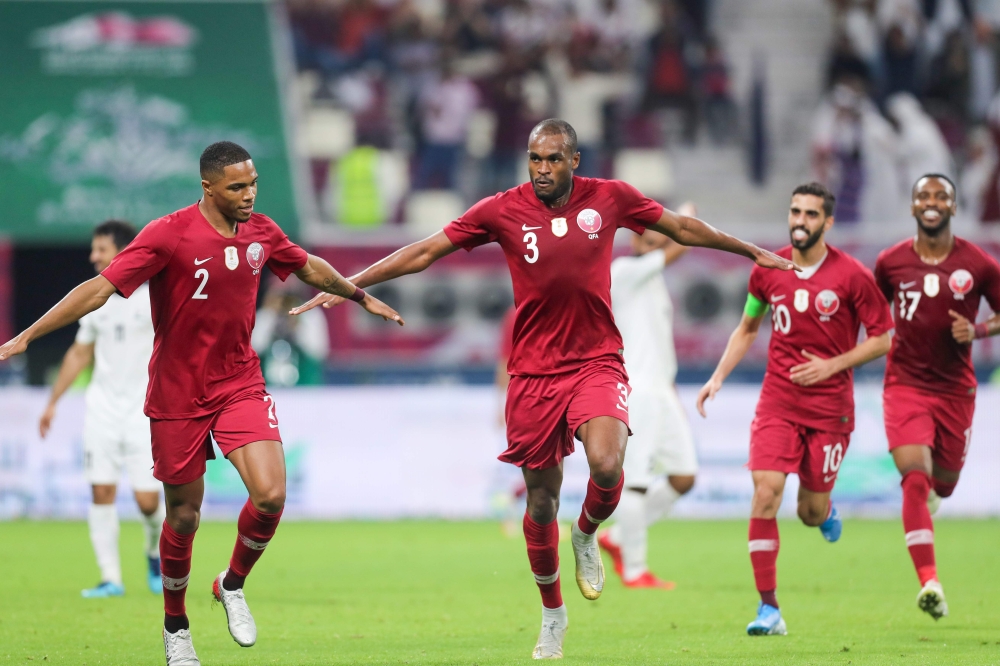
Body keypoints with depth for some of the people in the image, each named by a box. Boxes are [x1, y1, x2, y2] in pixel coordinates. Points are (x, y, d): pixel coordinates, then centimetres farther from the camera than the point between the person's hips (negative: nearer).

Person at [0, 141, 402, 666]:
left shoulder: (261, 232, 1)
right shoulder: (169, 235, -16)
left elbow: (310, 268, 22)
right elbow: (101, 287, -19)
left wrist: (359, 295, 37)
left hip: (240, 383, 3)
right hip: (177, 395, -3)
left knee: (271, 495, -17)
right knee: (184, 515, 6)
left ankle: (233, 585, 12)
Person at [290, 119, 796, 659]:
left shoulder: (610, 198, 0)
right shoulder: (503, 210, -3)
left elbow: (682, 228, 15)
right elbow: (425, 253, 2)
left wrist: (753, 252, 24)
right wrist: (347, 285, -1)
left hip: (597, 362, 0)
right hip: (533, 371, 0)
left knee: (606, 466, -27)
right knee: (540, 501, 6)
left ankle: (587, 535, 8)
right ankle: (552, 614, 27)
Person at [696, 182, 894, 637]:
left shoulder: (852, 276, -8)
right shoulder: (768, 270, 2)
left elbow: (882, 340, -2)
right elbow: (747, 329, 18)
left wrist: (833, 365, -14)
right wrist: (718, 377, 7)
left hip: (830, 407, -2)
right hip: (777, 402, 2)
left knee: (811, 513, 4)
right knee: (765, 494, -15)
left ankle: (826, 511, 45)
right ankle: (768, 609, -10)